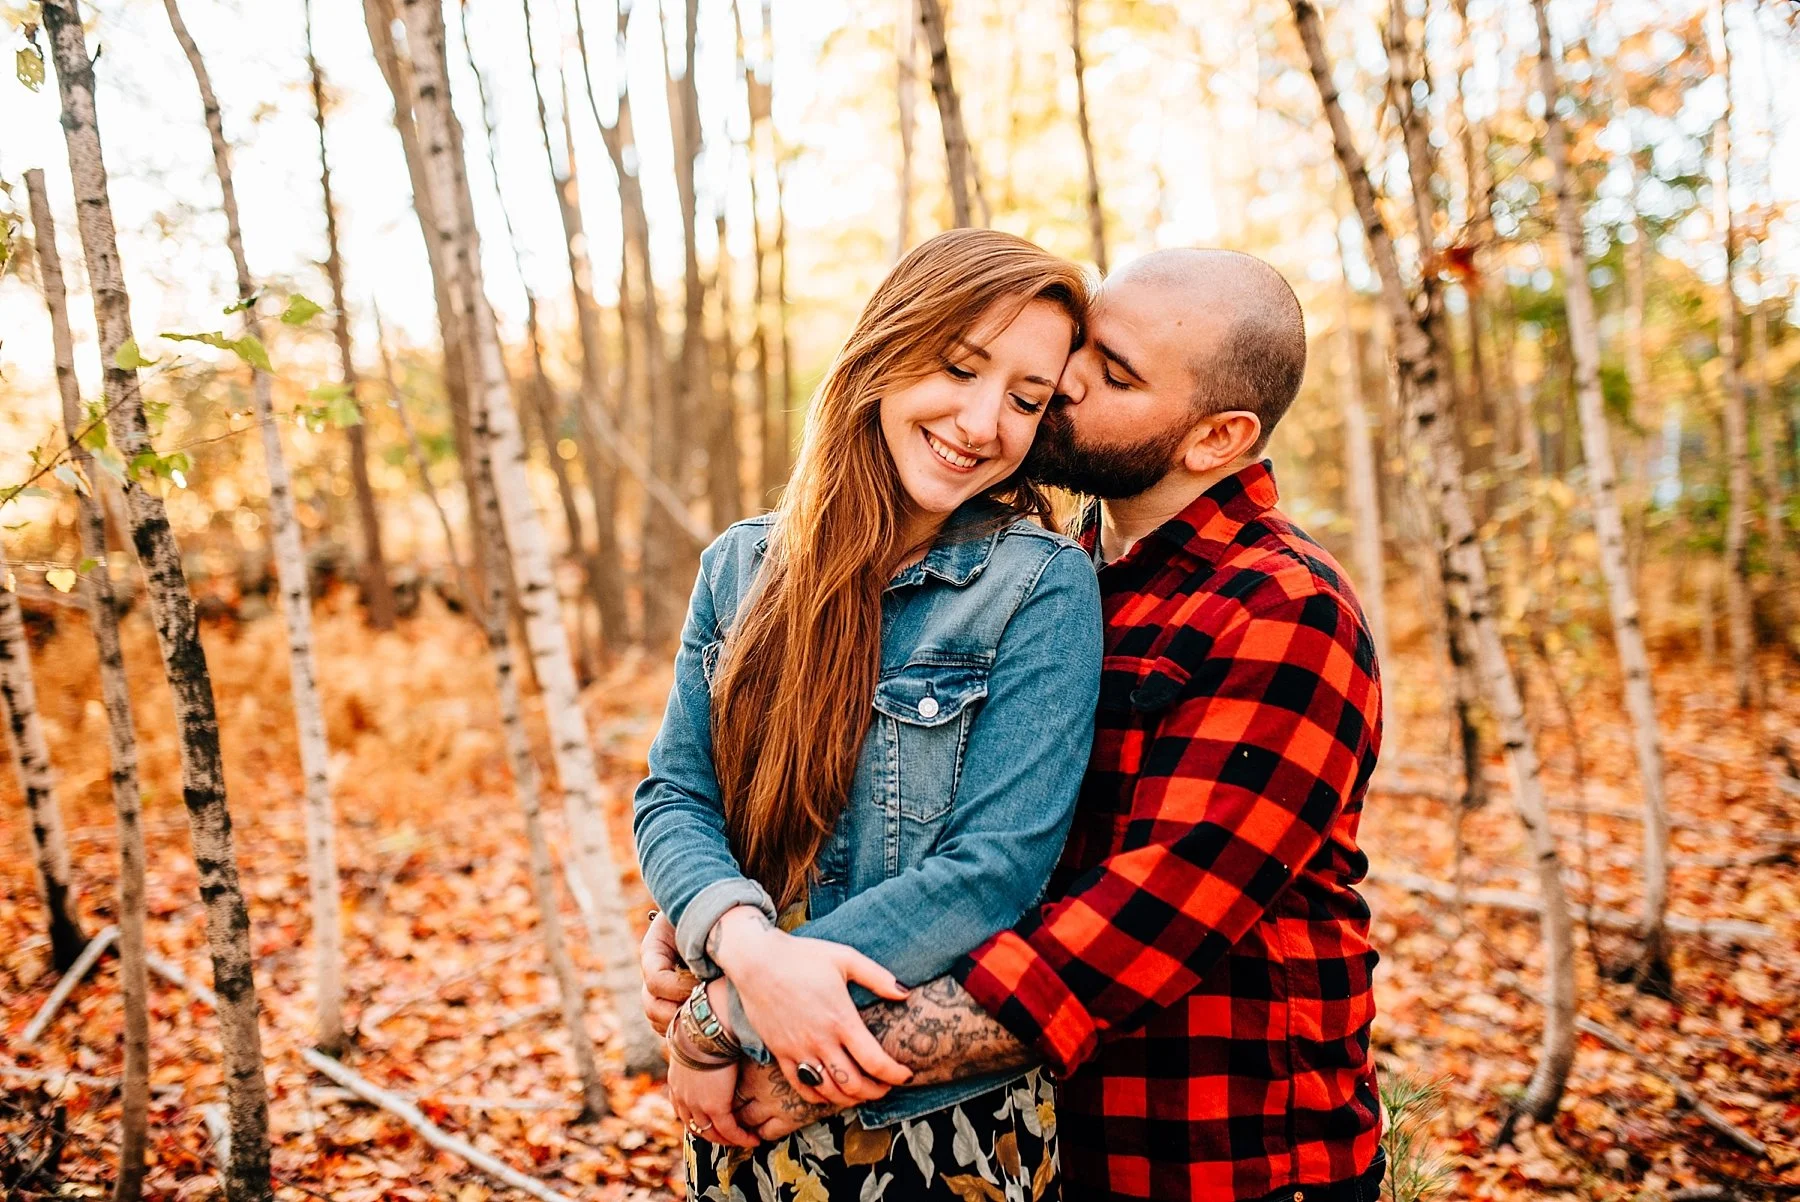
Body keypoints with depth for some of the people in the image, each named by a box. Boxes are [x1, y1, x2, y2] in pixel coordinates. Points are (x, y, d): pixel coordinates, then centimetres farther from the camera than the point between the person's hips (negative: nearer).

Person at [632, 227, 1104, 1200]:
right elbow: (673, 799, -2)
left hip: (946, 1120, -3)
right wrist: (750, 947, -22)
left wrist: (723, 1016, -18)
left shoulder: (1042, 589, -14)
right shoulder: (744, 569, 0)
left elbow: (994, 869, -18)